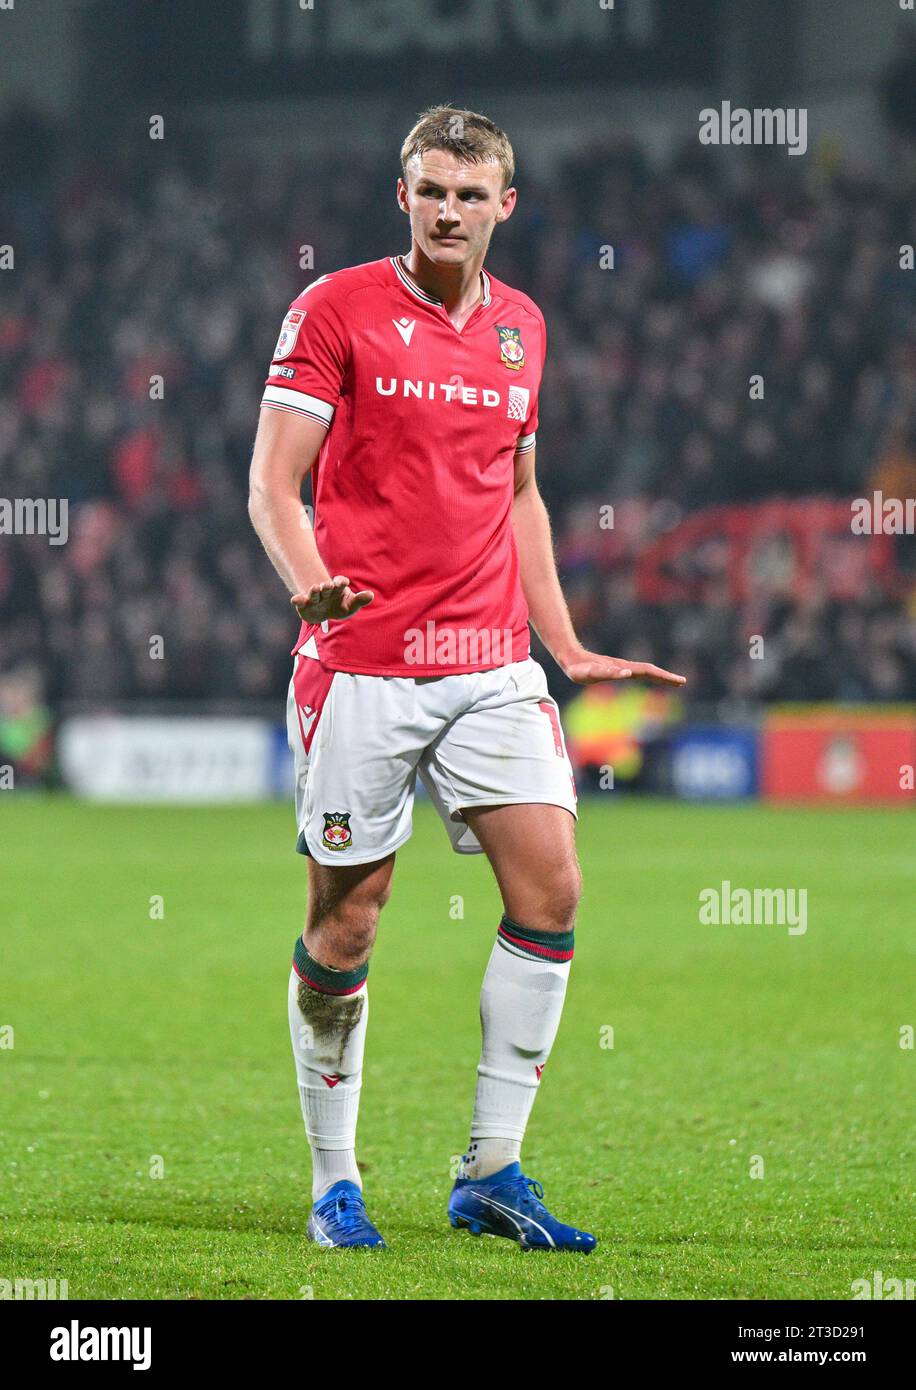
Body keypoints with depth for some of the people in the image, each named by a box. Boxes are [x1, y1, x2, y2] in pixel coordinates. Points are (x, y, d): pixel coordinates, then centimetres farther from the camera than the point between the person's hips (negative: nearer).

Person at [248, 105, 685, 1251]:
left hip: (491, 662, 5)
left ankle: (492, 1172, 2)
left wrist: (566, 647, 19)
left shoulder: (521, 327, 14)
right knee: (345, 918, -1)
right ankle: (333, 1182, 13)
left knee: (550, 886, -7)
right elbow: (271, 481, -6)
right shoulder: (335, 309, -3)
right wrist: (311, 581, -25)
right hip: (361, 662, -5)